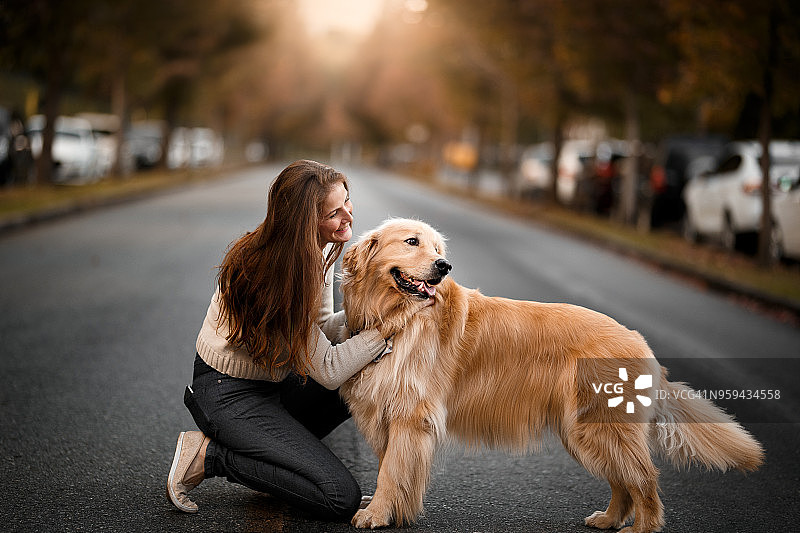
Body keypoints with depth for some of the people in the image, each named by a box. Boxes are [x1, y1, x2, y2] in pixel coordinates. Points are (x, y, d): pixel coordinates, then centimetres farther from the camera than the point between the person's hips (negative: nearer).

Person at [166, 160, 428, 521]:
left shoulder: (321, 249, -4)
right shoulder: (278, 272, -30)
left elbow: (321, 328, 3)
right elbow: (328, 371, -26)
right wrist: (388, 326, -27)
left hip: (274, 379, 9)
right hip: (229, 392, -9)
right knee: (341, 498, -15)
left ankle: (278, 442, 8)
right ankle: (208, 455, -5)